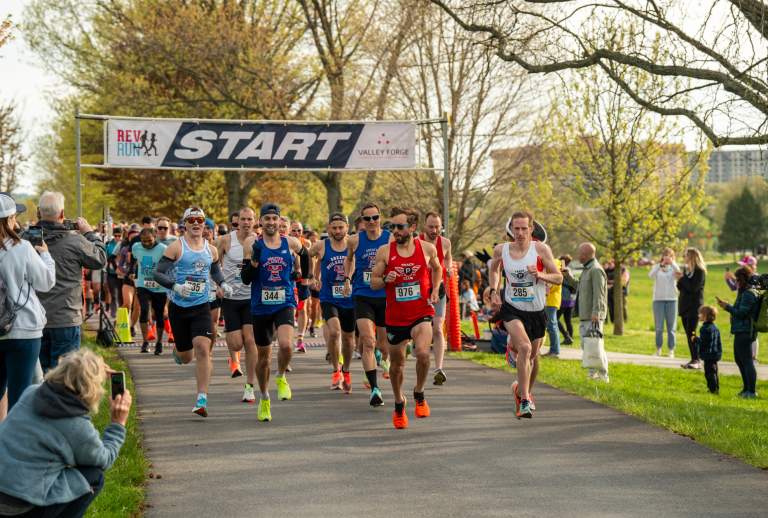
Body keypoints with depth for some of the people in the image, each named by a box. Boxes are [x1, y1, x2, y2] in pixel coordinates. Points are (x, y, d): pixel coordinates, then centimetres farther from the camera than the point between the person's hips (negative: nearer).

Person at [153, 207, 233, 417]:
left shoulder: (211, 250, 7)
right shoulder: (176, 247, -6)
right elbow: (158, 273, -8)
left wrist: (223, 284, 6)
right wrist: (176, 286, -24)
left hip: (202, 307, 2)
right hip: (179, 307, -1)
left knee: (203, 348, -18)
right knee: (186, 357, 8)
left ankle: (202, 400, -15)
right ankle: (177, 350, 49)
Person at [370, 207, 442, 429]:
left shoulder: (427, 248, -2)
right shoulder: (384, 251, -4)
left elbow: (437, 269, 18)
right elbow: (373, 282, 1)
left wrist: (435, 291, 4)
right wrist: (386, 280, -19)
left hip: (422, 313, -1)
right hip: (395, 316, 1)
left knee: (422, 353, -25)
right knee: (397, 364, 13)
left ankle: (419, 395, 1)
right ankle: (399, 404, 37)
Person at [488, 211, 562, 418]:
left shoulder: (541, 249, -10)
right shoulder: (501, 250, -5)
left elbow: (559, 278, -6)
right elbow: (494, 269, 17)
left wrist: (540, 275, -24)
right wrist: (493, 291, 3)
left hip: (536, 310, 2)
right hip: (511, 308, -2)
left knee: (532, 356, 15)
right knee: (524, 347, -25)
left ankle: (524, 391, 44)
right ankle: (524, 400, -21)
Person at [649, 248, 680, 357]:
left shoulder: (673, 268, 7)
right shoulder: (656, 267, 6)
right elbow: (651, 275, -15)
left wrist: (672, 263, -24)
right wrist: (660, 265, -26)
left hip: (672, 299, 0)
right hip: (658, 299, 0)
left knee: (671, 327, 2)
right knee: (659, 327, 1)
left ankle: (671, 350, 5)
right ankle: (658, 349, 9)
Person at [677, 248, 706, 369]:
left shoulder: (700, 271, -9)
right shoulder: (686, 269, 15)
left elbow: (693, 287, -20)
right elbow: (681, 288, 16)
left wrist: (682, 278, -14)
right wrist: (679, 280, -3)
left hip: (694, 306, -8)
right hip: (684, 305, 8)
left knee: (691, 333, -13)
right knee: (688, 334, 7)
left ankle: (696, 360, -12)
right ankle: (694, 359, 10)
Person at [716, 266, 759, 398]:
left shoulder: (749, 294, -17)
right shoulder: (744, 292, 16)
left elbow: (741, 312, -20)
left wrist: (728, 307, -11)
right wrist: (727, 305, 16)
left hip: (745, 332, -11)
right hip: (741, 331, 11)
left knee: (746, 360, -8)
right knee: (739, 359, 18)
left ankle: (752, 391, -5)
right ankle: (747, 388, 27)